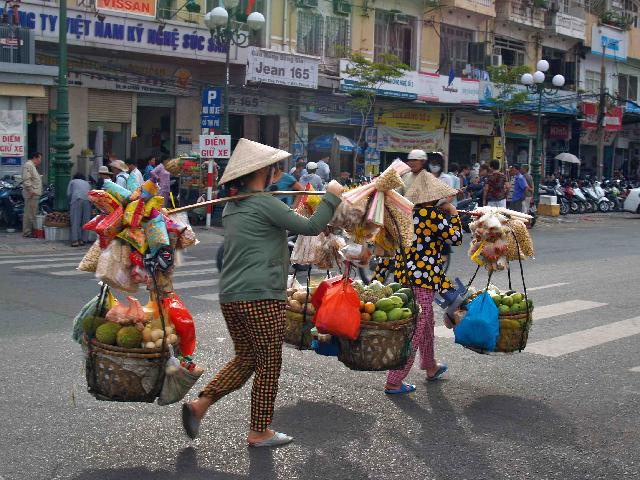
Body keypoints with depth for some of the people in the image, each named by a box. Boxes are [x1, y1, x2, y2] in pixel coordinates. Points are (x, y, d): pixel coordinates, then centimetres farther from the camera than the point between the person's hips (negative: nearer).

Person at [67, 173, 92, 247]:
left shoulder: (72, 181, 26)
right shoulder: (87, 183, 34)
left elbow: (68, 194, 15)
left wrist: (70, 203, 29)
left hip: (77, 199, -3)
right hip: (88, 200, 3)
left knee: (75, 221, -5)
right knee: (85, 221, 7)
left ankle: (75, 240, -13)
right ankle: (83, 240, 4)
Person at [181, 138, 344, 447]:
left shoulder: (232, 206, 15)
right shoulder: (264, 203, -11)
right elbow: (310, 227, -9)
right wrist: (332, 196, 3)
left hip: (230, 295, 8)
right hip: (262, 297, -8)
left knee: (245, 359, 19)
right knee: (269, 366, 5)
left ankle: (199, 404, 9)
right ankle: (259, 432, 14)